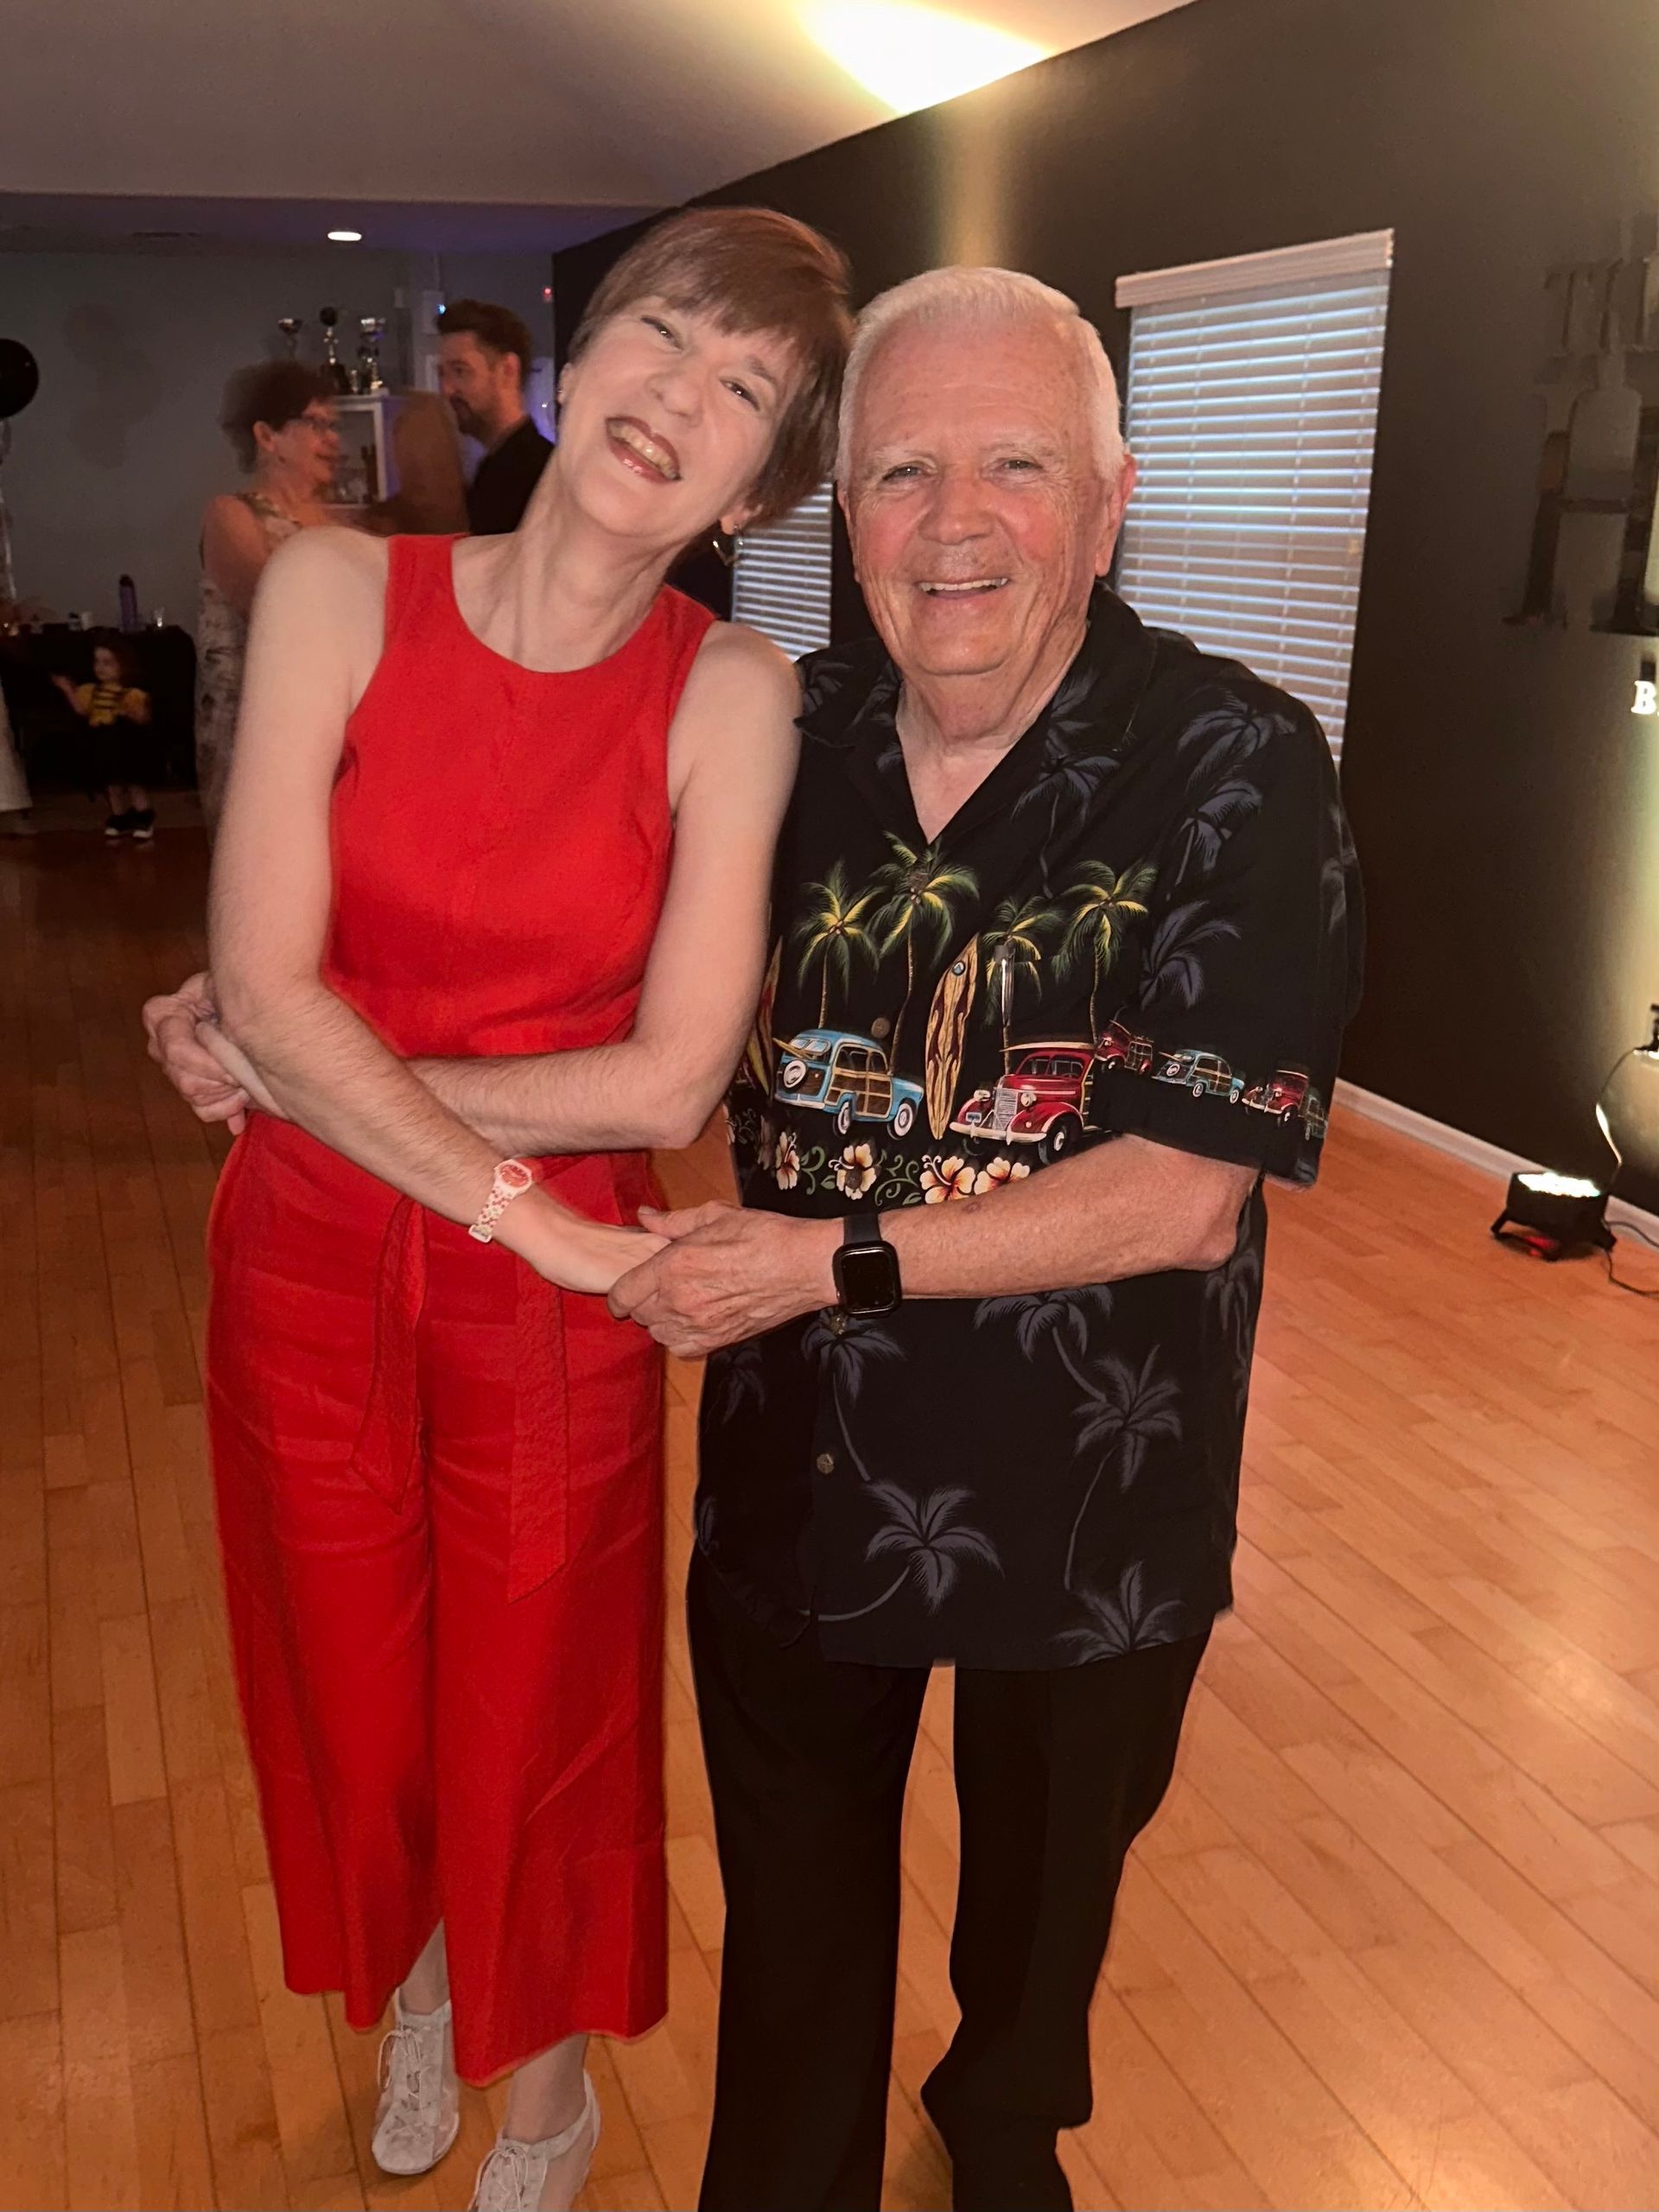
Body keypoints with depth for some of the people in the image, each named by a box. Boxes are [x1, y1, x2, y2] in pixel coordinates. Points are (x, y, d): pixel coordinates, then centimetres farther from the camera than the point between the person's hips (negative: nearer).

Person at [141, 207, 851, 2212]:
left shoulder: (734, 696, -13)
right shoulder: (339, 593, -11)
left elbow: (670, 1079, -17)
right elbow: (262, 987, -17)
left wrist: (318, 1069, -15)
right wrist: (518, 1200, -20)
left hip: (557, 1292, -1)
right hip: (308, 1258, 2)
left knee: (541, 1707, 16)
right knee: (352, 1691, 21)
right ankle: (416, 1974, 56)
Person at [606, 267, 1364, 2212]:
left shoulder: (1239, 771, -18)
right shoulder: (786, 739, -6)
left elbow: (1183, 1192, -22)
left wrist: (832, 1258, -23)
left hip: (1089, 1497, -2)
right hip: (794, 1469, 2)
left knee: (1044, 1889, 26)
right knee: (792, 1907, 22)